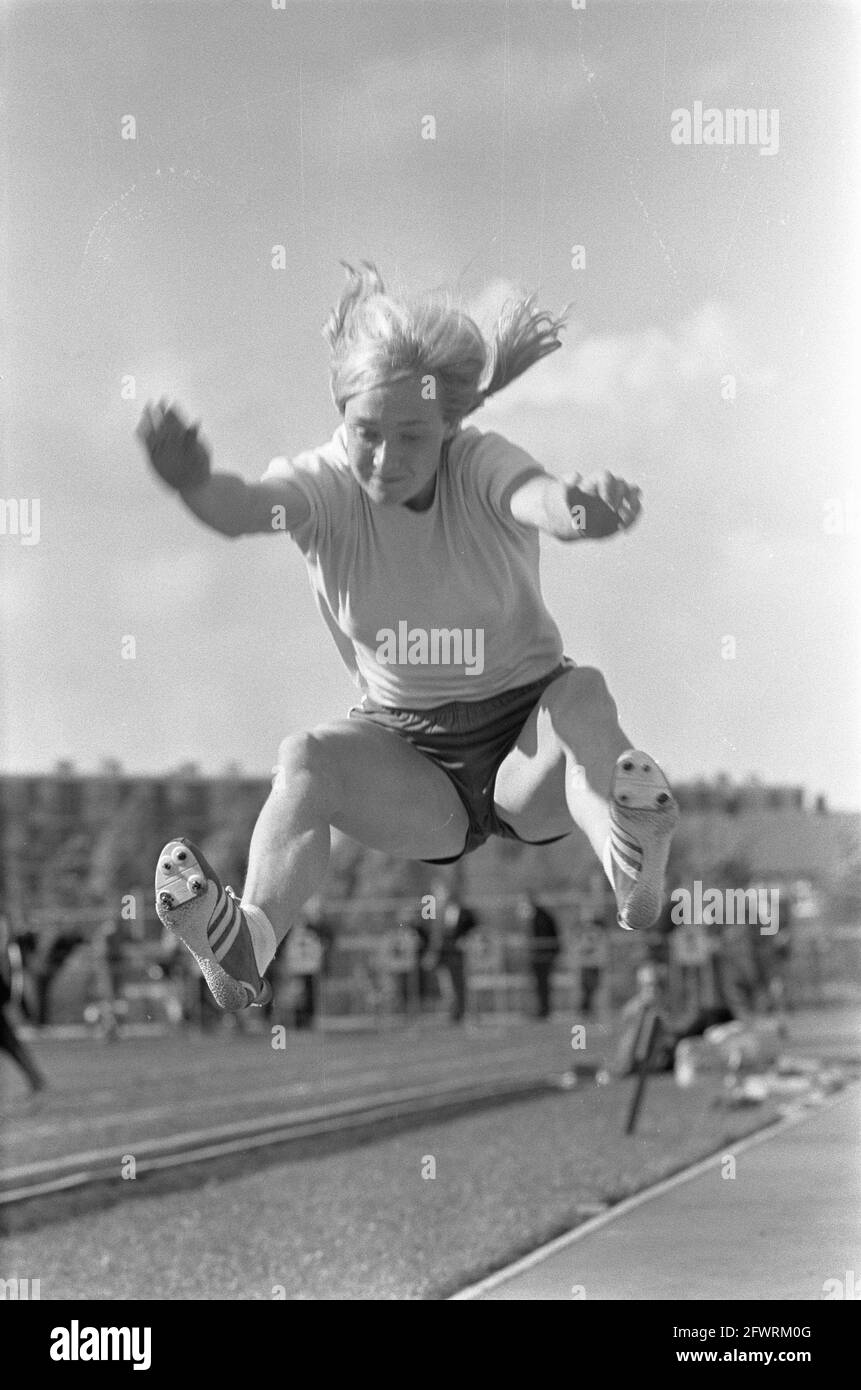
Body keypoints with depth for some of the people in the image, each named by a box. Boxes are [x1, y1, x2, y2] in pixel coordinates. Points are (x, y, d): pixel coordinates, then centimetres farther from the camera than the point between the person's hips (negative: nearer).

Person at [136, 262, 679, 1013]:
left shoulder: (481, 466, -15)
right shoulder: (328, 486, -12)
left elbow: (535, 495, -39)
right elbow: (243, 508, -35)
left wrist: (583, 505, -66)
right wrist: (192, 481, -61)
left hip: (523, 734, -1)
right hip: (405, 748, 1)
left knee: (584, 695, -33)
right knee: (307, 759, -28)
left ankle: (635, 873, -53)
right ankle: (248, 940, -46)